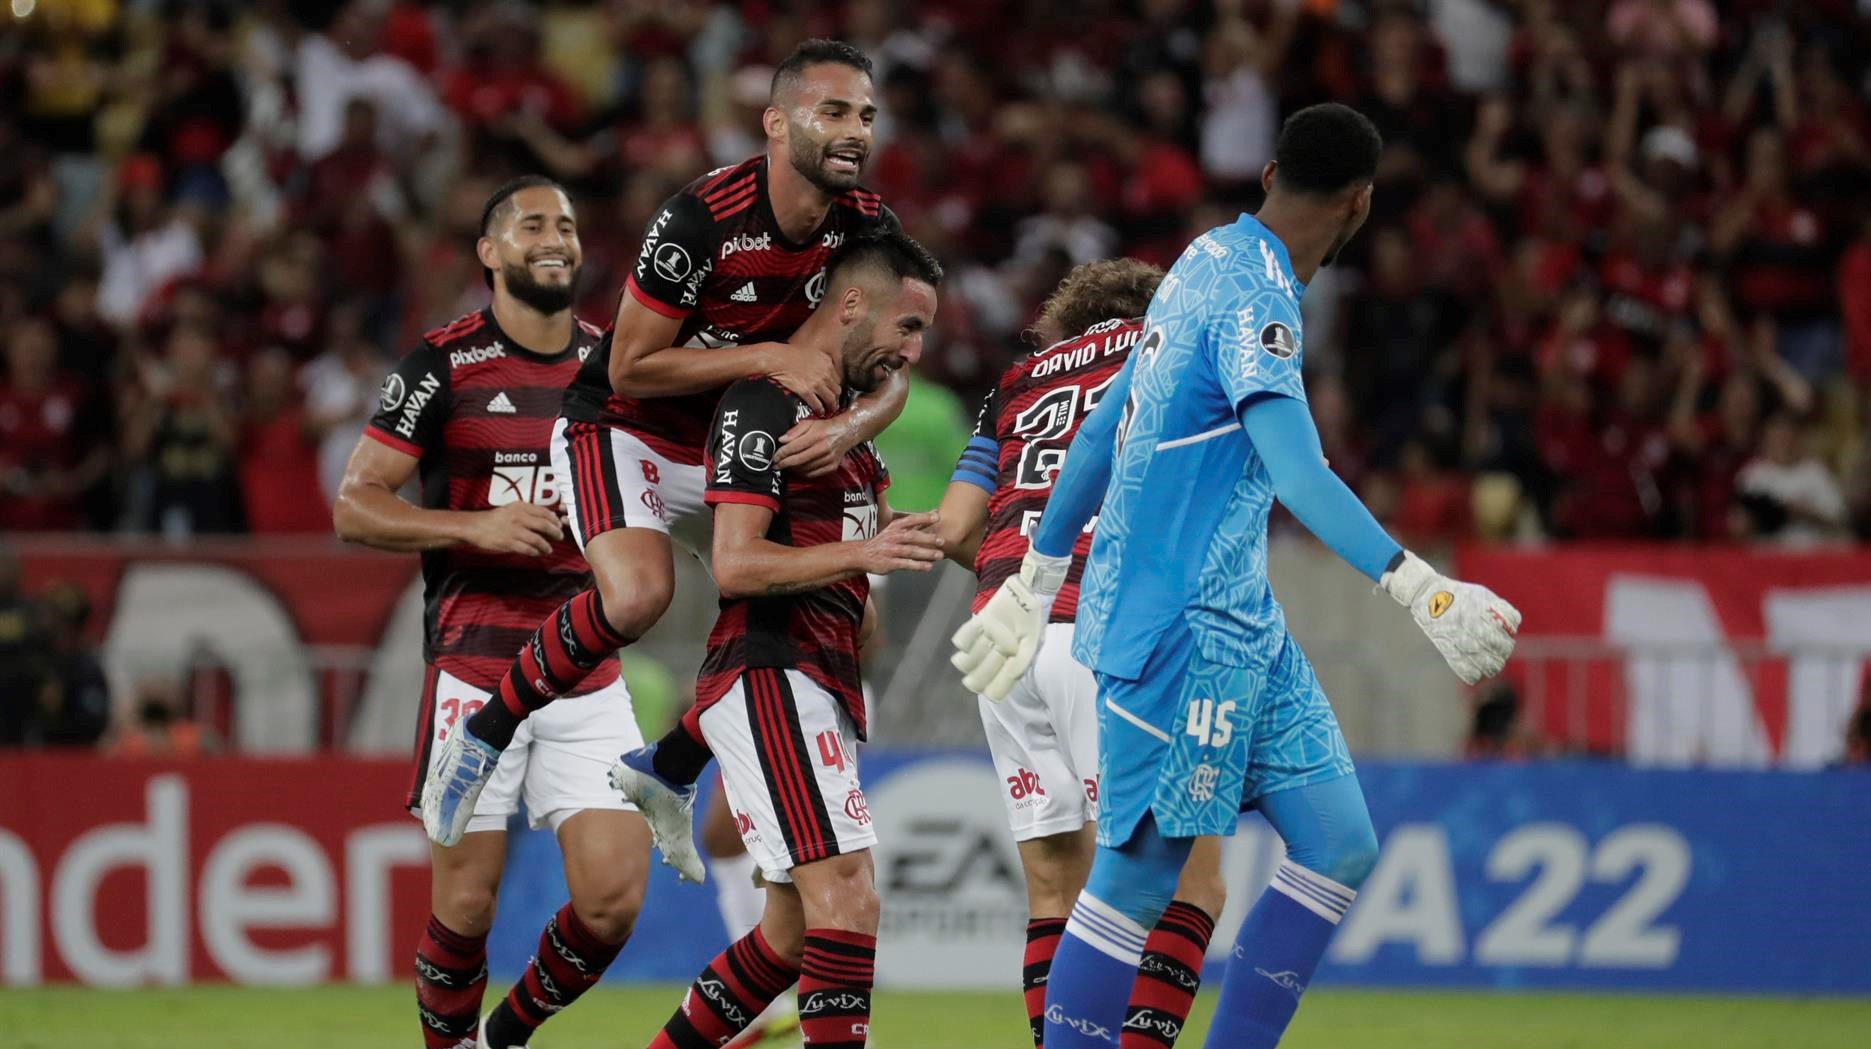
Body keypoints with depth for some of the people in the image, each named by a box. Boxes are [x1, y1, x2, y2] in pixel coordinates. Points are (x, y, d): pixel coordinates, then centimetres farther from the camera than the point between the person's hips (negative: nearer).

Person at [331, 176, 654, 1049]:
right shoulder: (444, 365, -3)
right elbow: (354, 508, -5)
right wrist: (476, 526, -18)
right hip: (474, 671, -4)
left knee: (613, 902, -5)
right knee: (465, 909, -5)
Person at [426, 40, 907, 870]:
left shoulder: (867, 229, -9)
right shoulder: (702, 220, -28)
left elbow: (888, 377, -4)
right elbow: (630, 369, -22)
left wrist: (846, 428, -27)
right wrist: (767, 358, -29)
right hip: (621, 429, -7)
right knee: (638, 593, -33)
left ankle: (672, 770, 20)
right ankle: (483, 739, -12)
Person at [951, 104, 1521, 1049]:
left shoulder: (1210, 263, 14)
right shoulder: (1254, 291, -15)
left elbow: (1102, 430, 22)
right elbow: (1298, 475, -26)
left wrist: (1038, 578, 30)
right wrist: (1416, 588, -34)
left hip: (1240, 626, 10)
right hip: (1180, 628, -10)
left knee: (1337, 849, 4)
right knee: (1138, 877, -7)